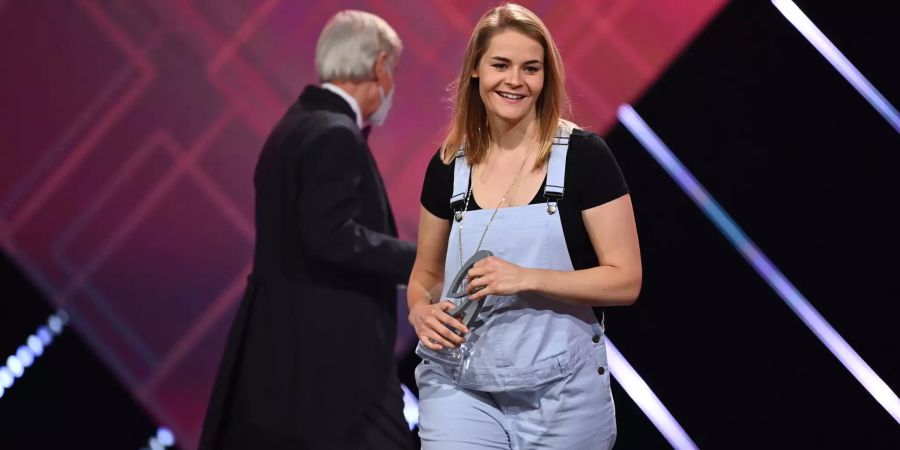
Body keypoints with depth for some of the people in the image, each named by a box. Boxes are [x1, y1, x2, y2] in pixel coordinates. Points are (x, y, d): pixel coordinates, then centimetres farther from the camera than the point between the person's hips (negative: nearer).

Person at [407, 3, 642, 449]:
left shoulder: (584, 156, -6)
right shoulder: (448, 166, 5)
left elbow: (626, 281, -8)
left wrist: (527, 278, -20)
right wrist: (421, 310, -6)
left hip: (561, 394, -2)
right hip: (461, 390, 2)